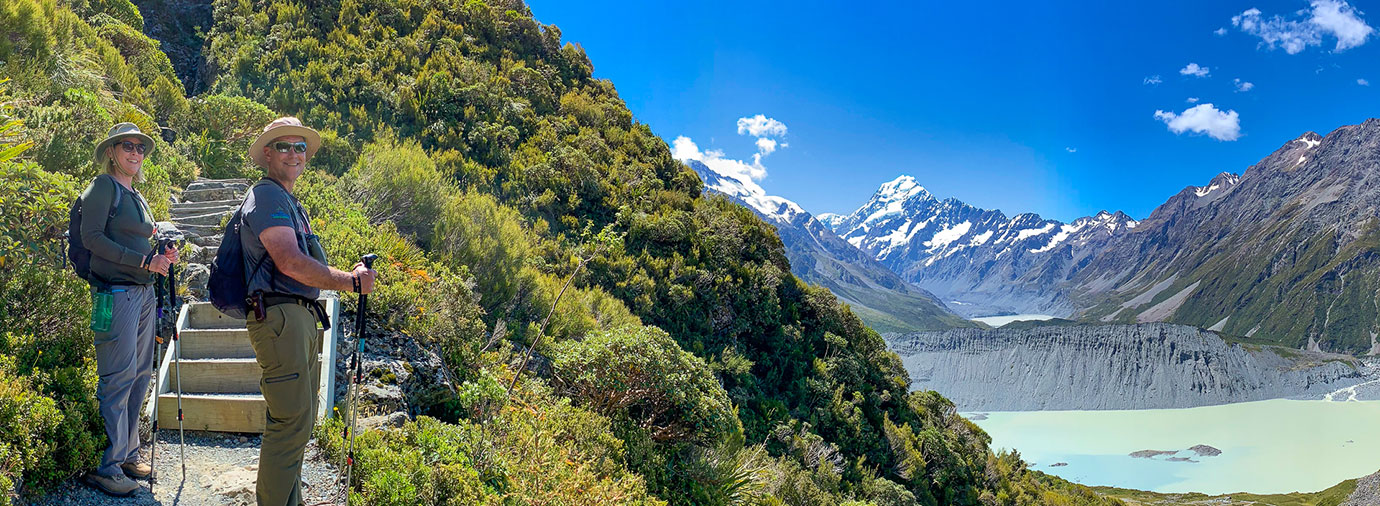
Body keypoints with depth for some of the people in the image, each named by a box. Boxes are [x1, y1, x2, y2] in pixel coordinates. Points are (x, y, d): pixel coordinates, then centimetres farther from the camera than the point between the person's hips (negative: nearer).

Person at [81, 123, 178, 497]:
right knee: (119, 377, -8)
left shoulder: (136, 195, 20)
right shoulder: (104, 186, -4)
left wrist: (162, 256, 7)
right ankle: (106, 466, -1)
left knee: (140, 375, 10)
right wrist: (144, 260, -17)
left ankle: (127, 454, 20)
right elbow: (92, 237, -13)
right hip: (116, 292, -8)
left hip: (143, 291, 8)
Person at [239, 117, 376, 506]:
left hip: (302, 318, 11)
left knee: (299, 421, 16)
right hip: (280, 317, -11)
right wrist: (351, 282, -15)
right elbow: (290, 263, -21)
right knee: (291, 422, -10)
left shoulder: (289, 202, 23)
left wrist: (349, 274, 12)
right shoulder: (266, 196, -9)